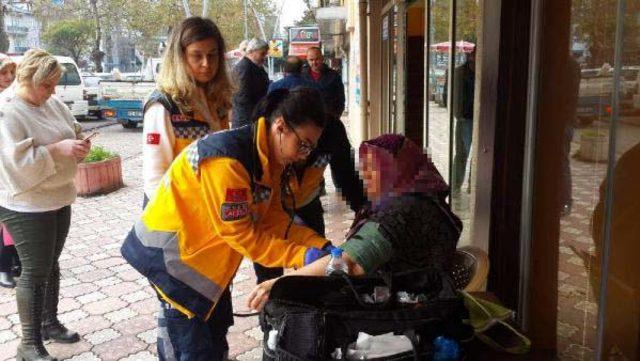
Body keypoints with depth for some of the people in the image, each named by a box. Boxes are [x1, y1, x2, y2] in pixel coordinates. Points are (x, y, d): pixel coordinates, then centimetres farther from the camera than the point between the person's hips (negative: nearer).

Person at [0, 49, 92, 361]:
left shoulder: (55, 105, 6)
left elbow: (74, 133, 15)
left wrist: (79, 146, -7)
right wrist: (58, 149, -27)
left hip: (59, 199, 7)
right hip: (26, 206, -7)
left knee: (51, 265, 18)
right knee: (35, 271, 0)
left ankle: (50, 322, 35)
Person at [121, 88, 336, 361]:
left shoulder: (270, 158, -3)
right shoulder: (227, 160, -31)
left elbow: (271, 217, -2)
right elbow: (240, 234, -28)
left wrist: (319, 245, -12)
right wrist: (302, 256, -27)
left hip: (206, 249, 9)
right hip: (169, 250, -9)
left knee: (215, 337, 19)